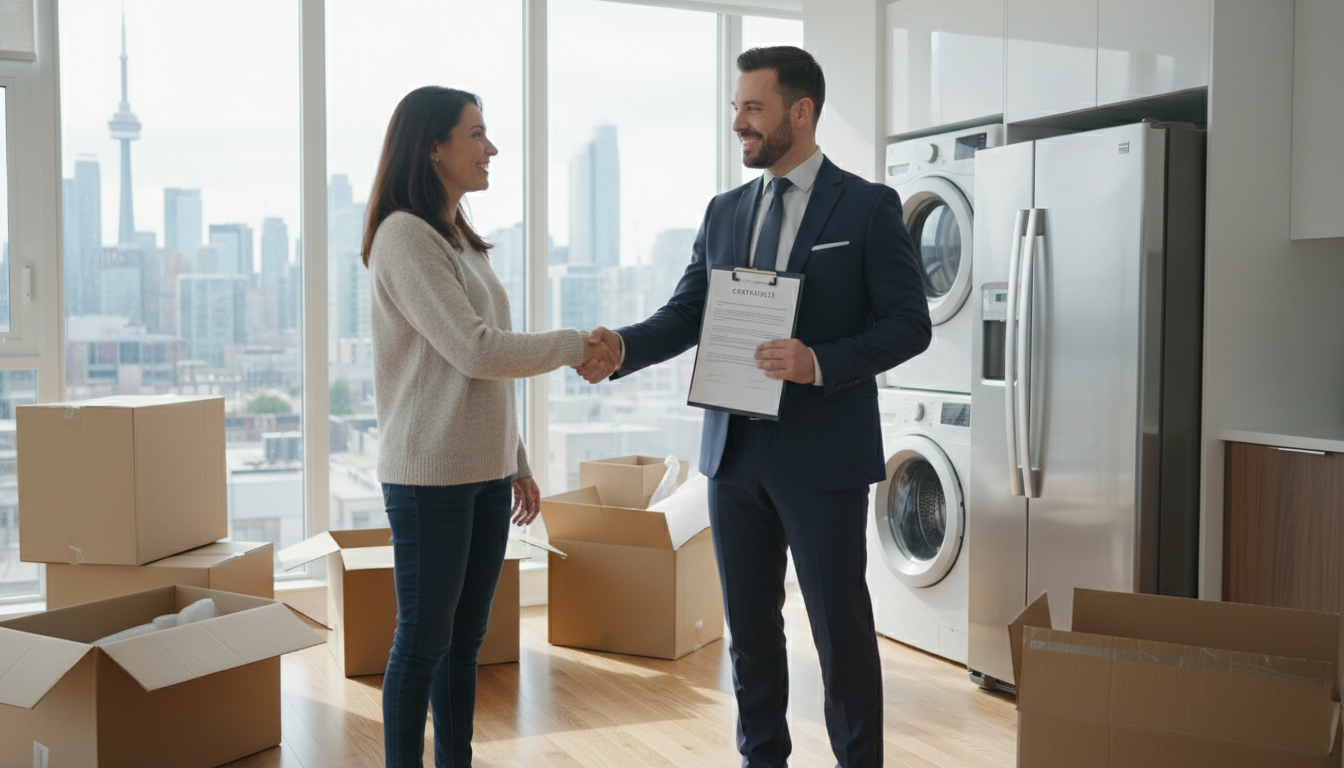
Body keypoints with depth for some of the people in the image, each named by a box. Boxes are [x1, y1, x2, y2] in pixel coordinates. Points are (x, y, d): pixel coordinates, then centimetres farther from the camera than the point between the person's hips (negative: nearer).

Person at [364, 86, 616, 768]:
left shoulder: (462, 239, 17)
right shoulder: (404, 236, -11)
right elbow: (474, 351, -18)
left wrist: (516, 462, 17)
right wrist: (573, 346, -8)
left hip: (484, 471, 8)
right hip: (430, 475, -8)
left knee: (466, 637, 13)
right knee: (423, 641, 1)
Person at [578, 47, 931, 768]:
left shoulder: (868, 207, -3)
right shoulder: (724, 212, 12)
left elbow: (909, 323, -7)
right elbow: (684, 315, 6)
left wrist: (820, 362, -21)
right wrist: (621, 346, -14)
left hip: (823, 456, -5)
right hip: (735, 451, 5)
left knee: (840, 626, 4)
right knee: (749, 622, 14)